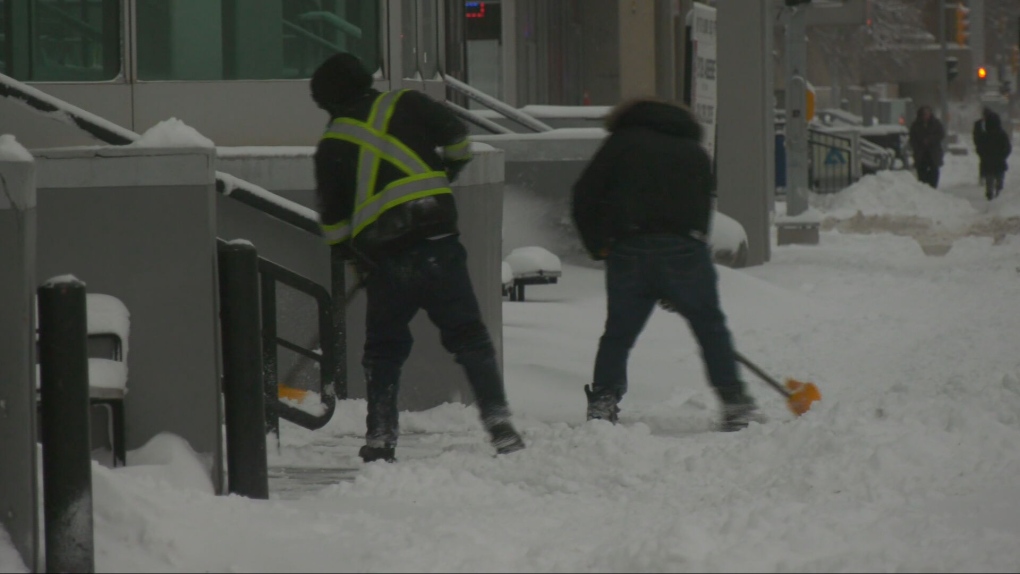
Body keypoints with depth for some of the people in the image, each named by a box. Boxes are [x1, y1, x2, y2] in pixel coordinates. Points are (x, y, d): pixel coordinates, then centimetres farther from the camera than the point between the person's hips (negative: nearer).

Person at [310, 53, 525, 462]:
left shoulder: (332, 146, 10)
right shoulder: (407, 106, 6)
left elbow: (332, 222, 10)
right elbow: (459, 141, 7)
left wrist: (354, 257, 24)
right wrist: (444, 177, 25)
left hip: (382, 260, 1)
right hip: (436, 240, -1)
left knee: (384, 349, 14)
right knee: (468, 335, 3)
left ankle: (380, 440, 10)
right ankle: (498, 421, -6)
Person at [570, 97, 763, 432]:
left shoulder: (621, 142, 15)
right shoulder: (696, 153, 24)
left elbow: (584, 198, 5)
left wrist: (598, 247, 16)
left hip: (629, 250, -1)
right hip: (685, 248, 1)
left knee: (618, 332, 10)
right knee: (710, 327, 9)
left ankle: (602, 403, 1)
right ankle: (734, 404, 4)